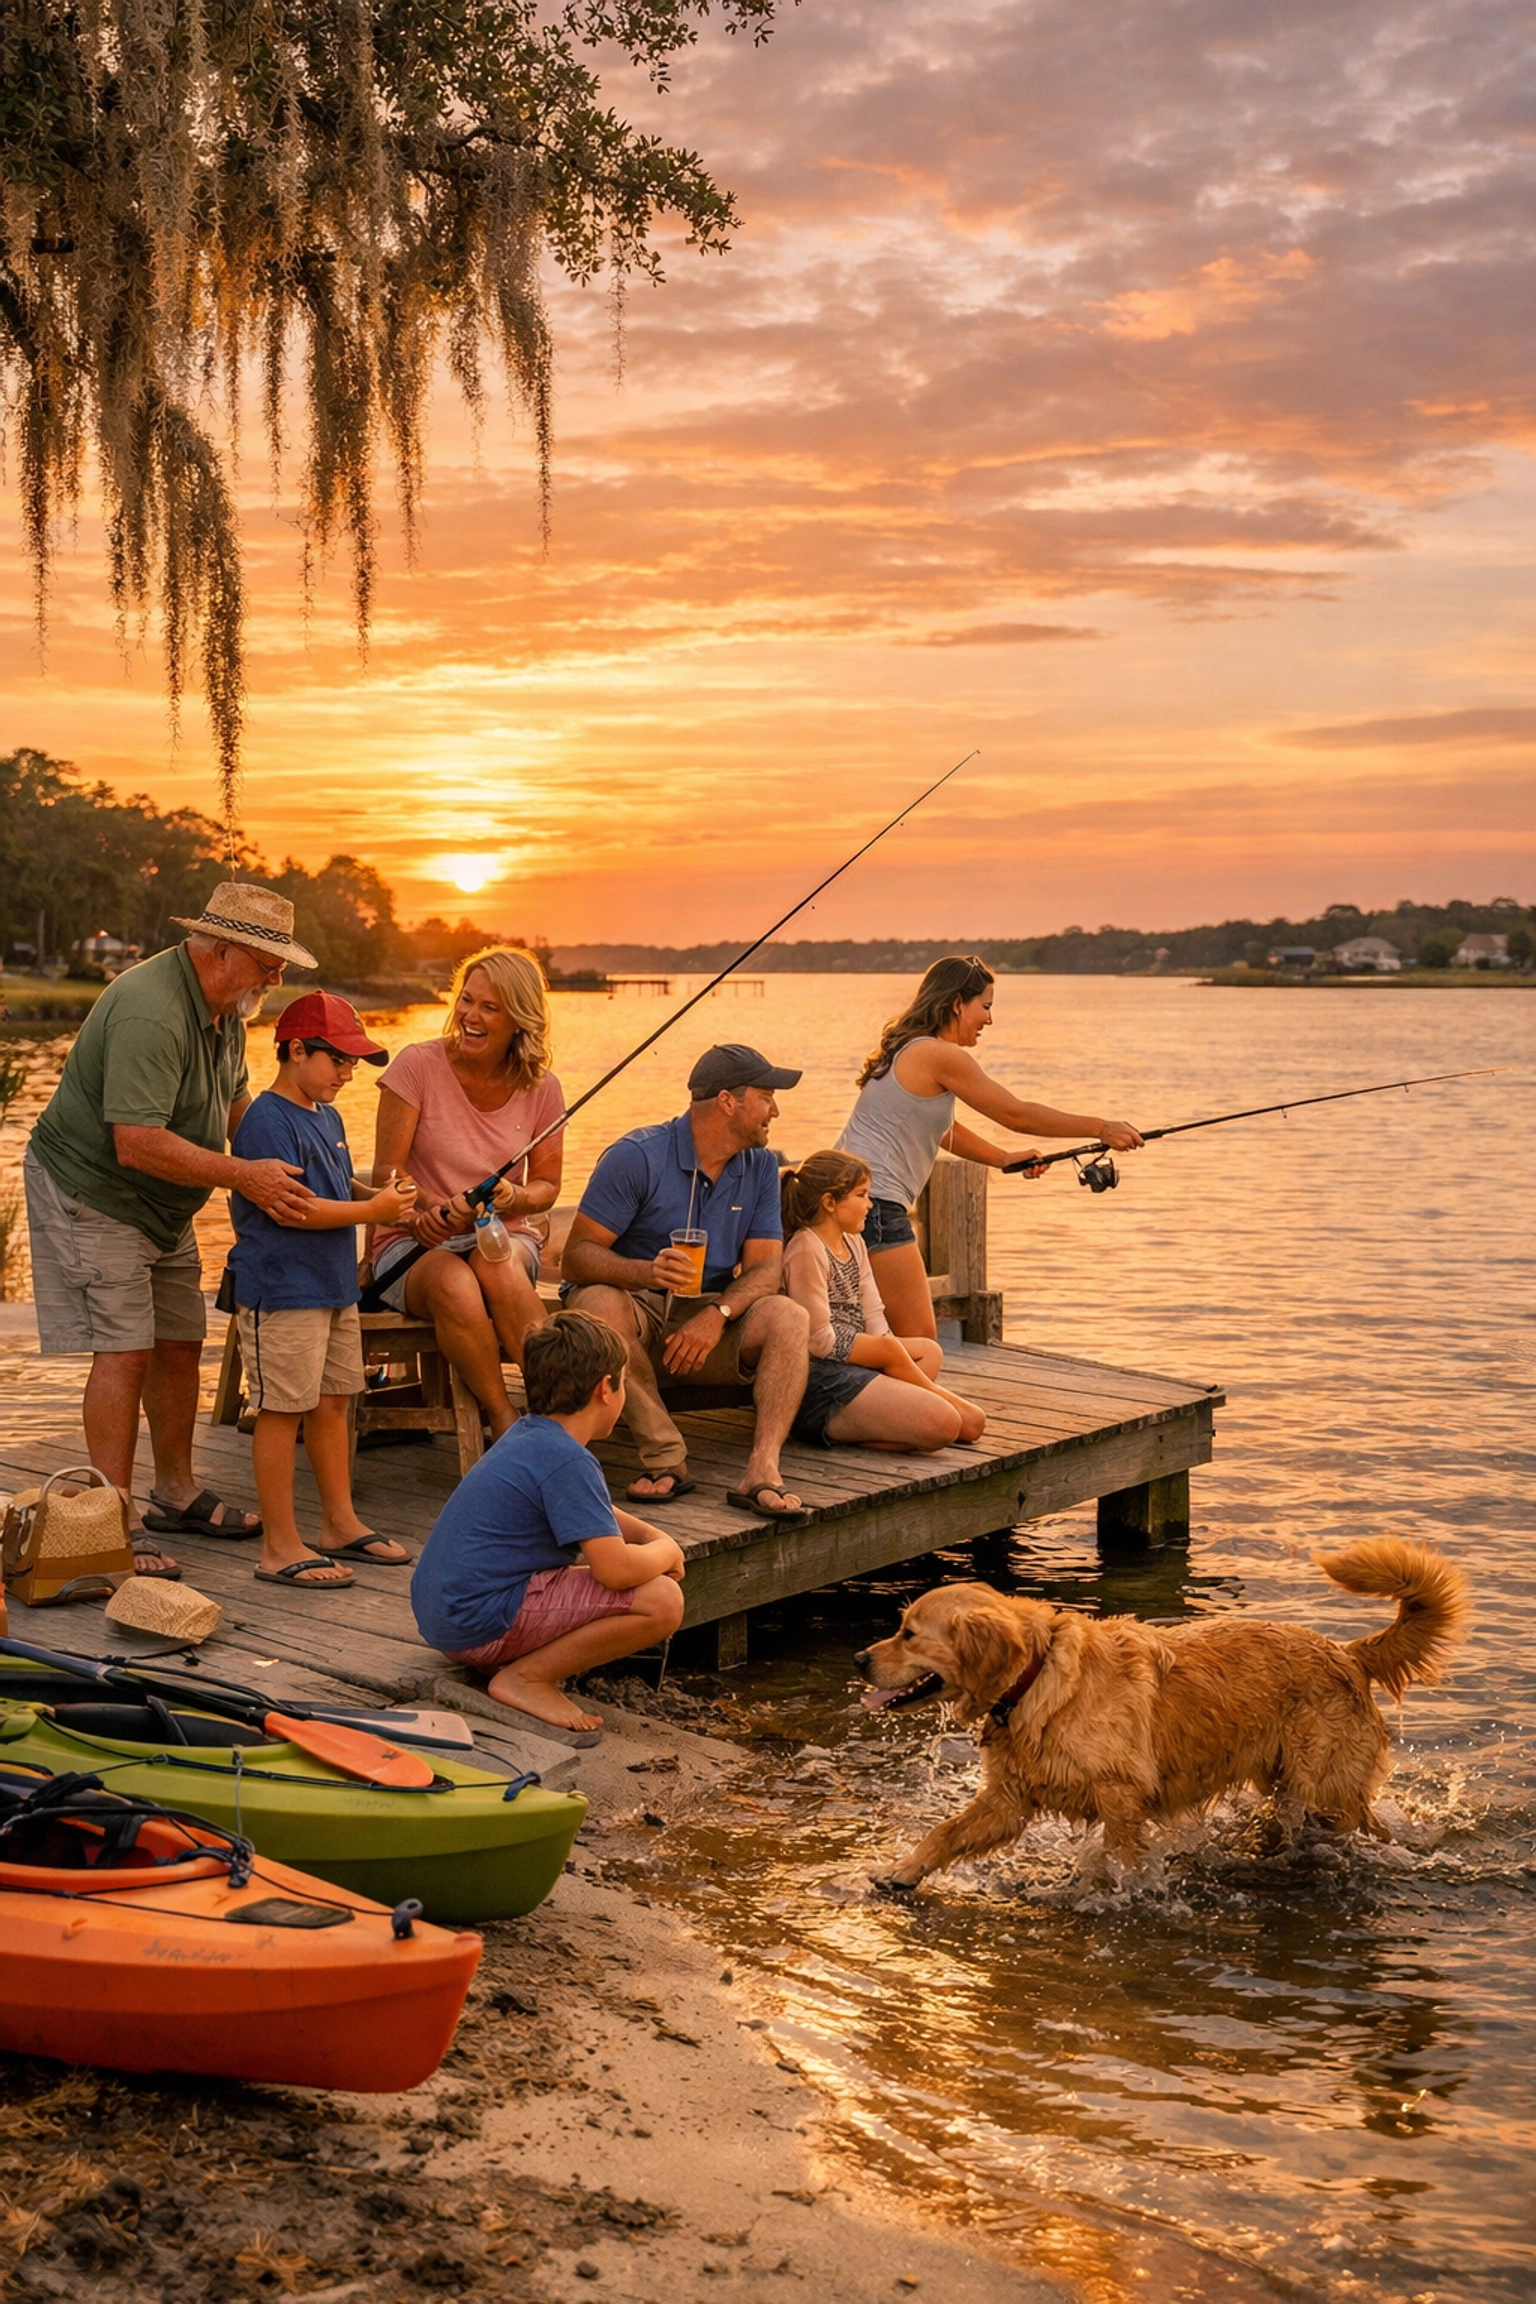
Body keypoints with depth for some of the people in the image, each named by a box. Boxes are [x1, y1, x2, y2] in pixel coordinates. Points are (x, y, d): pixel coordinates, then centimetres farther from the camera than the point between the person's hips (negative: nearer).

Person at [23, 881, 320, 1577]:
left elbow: (235, 1102, 17)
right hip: (91, 1194, -10)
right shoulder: (150, 1013, -29)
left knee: (180, 1343, 12)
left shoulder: (224, 1007, 4)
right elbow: (138, 1144, -34)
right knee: (124, 1352, -12)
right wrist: (242, 1176, -31)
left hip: (163, 1206, 10)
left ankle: (175, 1494, 26)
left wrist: (282, 1165, 1)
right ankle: (117, 1525, -6)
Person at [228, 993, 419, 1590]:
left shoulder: (326, 1116, 16)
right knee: (282, 1410, -4)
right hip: (281, 1291, -10)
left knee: (332, 1404, 15)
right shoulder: (267, 1121, -16)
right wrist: (371, 1210, -17)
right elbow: (289, 1207, -23)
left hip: (334, 1286, 10)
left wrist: (375, 1191, 6)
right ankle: (280, 1547, 2)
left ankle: (341, 1525, 26)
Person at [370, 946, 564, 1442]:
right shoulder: (418, 1065, -6)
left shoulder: (540, 1086, 3)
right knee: (455, 1284, -38)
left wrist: (514, 1197, -15)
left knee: (496, 1265, -37)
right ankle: (506, 1424, -26)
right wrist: (422, 1210, -28)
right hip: (413, 1245, -1)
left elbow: (547, 1186, 9)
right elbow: (386, 1173, -6)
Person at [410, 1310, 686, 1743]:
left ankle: (525, 1661, 9)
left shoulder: (528, 1434, 13)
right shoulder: (567, 1460, -18)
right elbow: (616, 1569, -24)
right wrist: (666, 1551, -3)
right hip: (481, 1621, -10)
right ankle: (525, 1678, -8)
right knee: (663, 1601, -17)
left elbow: (596, 1514, 30)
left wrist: (654, 1536, 13)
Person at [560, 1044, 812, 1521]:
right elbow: (577, 1254, -16)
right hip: (638, 1310, -3)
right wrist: (647, 1272, -36)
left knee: (788, 1318, -24)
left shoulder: (760, 1166, 4)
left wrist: (717, 1314, -25)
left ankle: (762, 1470, -36)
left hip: (708, 1319, 4)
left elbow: (765, 1266, -4)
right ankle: (666, 1458, -31)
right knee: (598, 1304, -37)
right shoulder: (637, 1156, -12)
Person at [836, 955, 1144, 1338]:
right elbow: (1016, 1115, -8)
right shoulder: (941, 1055, -11)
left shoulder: (908, 1049, 18)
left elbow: (941, 1130, 27)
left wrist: (1005, 1159, 19)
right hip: (875, 1201, -10)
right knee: (919, 1336, -8)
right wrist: (1102, 1128, -2)